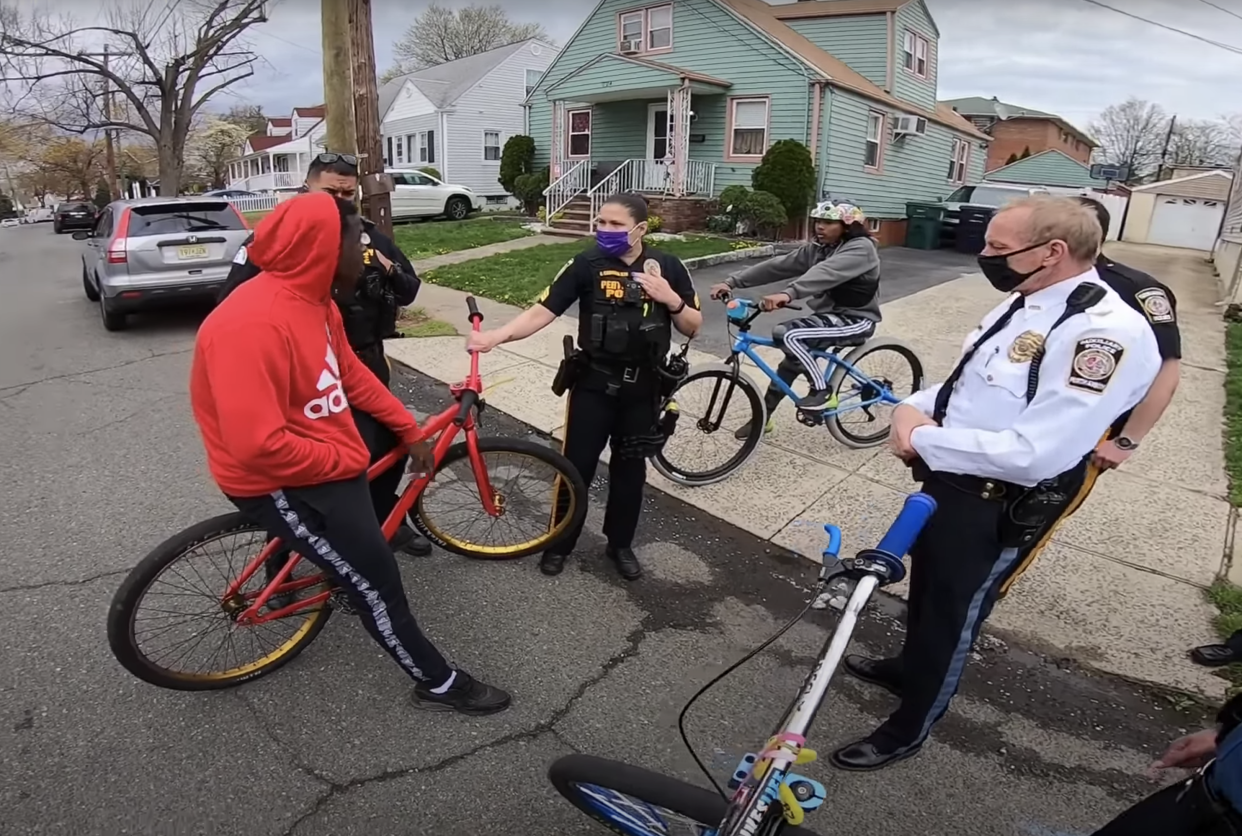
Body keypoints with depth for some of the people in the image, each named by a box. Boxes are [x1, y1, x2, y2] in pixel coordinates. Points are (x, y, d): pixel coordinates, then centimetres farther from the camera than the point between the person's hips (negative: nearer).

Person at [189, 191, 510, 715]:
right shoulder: (253, 323, -30)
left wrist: (409, 431, 10)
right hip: (277, 480, -9)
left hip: (319, 456, 9)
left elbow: (352, 376, 11)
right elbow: (259, 446, -34)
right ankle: (439, 683, 16)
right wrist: (345, 459, -21)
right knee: (374, 577, -3)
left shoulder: (311, 299, 0)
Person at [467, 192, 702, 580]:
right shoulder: (587, 263, -9)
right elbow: (543, 310, -15)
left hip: (642, 387, 2)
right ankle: (561, 542, 26)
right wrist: (496, 335, -29)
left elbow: (693, 327, 3)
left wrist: (672, 300, -17)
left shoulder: (668, 267, -3)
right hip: (594, 382, -1)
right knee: (577, 465, 4)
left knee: (630, 468, 13)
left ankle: (620, 543, 33)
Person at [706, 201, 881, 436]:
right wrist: (732, 282, -14)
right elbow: (777, 266, -4)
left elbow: (827, 272, -38)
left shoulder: (861, 247, -19)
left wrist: (788, 294, -55)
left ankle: (821, 390, -9)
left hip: (855, 320, -8)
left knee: (788, 335, -25)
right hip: (829, 314, 8)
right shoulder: (816, 248, 4)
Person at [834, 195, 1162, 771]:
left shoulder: (1107, 332, -26)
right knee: (925, 590, 28)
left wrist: (924, 440, -23)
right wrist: (914, 408, -7)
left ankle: (908, 729, 36)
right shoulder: (1023, 303, 4)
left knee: (951, 616, 12)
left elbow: (1035, 454, -33)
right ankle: (910, 668, 56)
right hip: (948, 481, 9)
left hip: (996, 510, -8)